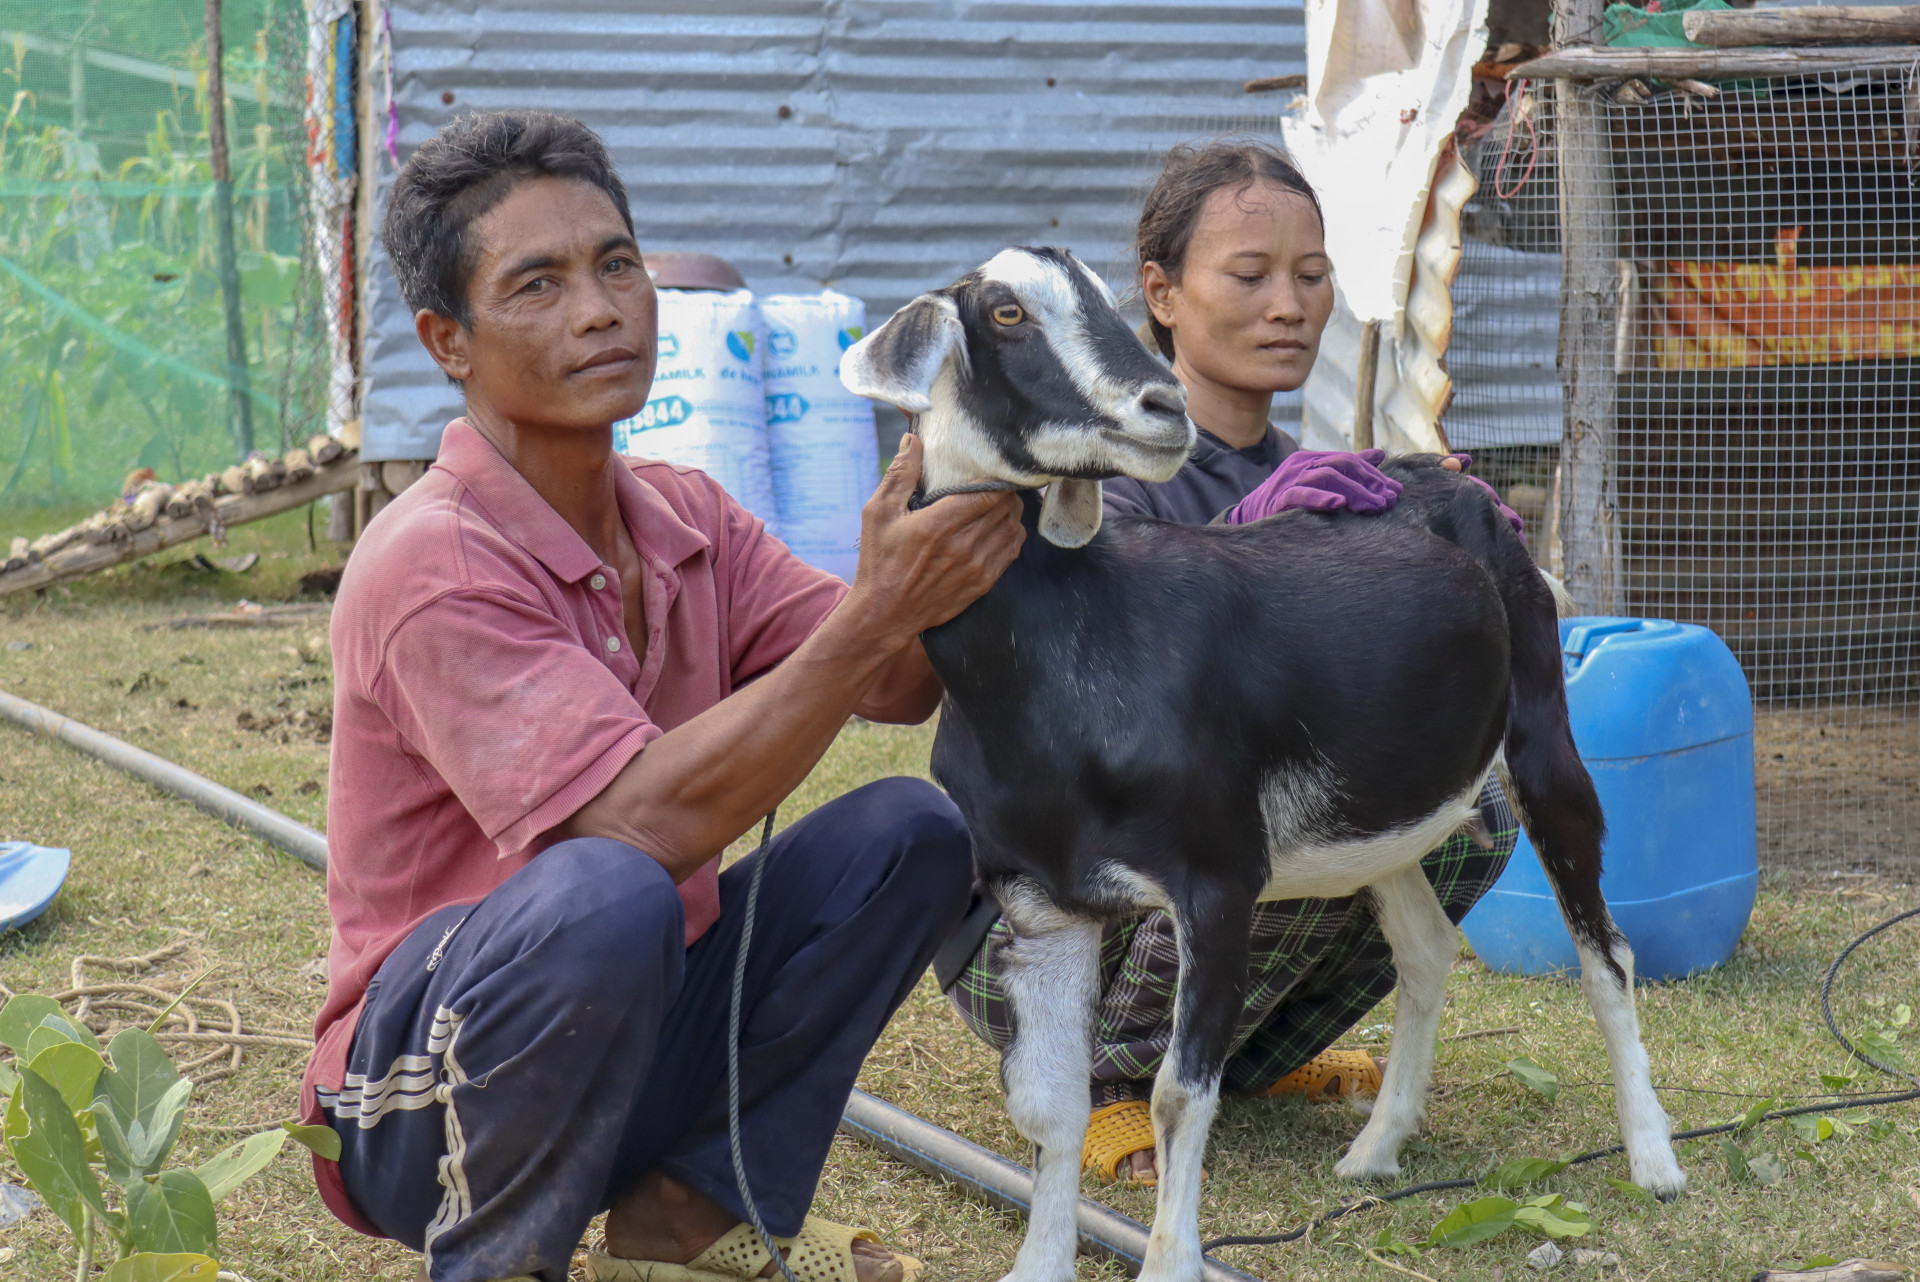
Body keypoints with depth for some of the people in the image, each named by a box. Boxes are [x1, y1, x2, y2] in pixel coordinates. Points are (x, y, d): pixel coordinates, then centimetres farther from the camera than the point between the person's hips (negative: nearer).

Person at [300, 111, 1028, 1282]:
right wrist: (881, 612, -36)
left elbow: (896, 689, -5)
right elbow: (648, 819, -32)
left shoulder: (685, 519, 3)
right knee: (607, 896, -37)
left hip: (631, 1052, 7)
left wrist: (940, 544, -26)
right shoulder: (429, 568, -22)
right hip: (429, 1093, -7)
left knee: (911, 828, -7)